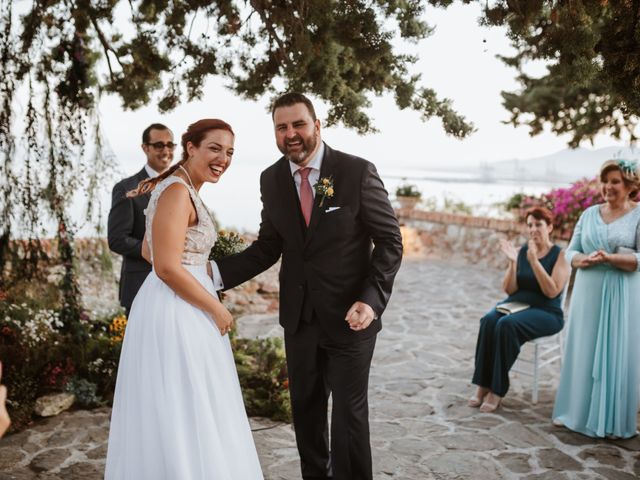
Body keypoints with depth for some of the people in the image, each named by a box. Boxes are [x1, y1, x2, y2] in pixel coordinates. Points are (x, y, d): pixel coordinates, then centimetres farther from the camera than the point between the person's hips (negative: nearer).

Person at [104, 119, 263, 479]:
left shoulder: (183, 189, 13)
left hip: (183, 310, 10)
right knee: (180, 414, 2)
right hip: (175, 313, -10)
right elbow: (168, 268, -24)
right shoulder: (178, 191, -17)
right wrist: (217, 310, -14)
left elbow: (149, 252, 20)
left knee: (184, 411, 19)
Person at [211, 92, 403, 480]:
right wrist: (216, 272, -8)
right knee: (305, 409, 18)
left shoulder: (357, 171, -12)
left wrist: (371, 299, -21)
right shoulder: (271, 179, 1)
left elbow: (390, 241, -9)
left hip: (349, 316, -4)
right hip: (299, 317, 4)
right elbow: (268, 247, 5)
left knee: (349, 412, 7)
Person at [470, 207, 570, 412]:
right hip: (515, 304, 4)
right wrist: (512, 262, -13)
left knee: (507, 324, -34)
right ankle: (482, 385, -26)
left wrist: (534, 261, -23)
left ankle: (497, 391, -26)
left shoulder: (560, 255, -4)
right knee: (489, 320, -29)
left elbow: (552, 292, -17)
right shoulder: (521, 251, 7)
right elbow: (509, 289, 2)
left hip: (545, 312, -4)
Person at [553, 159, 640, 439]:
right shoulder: (590, 213, 10)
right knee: (583, 352, 9)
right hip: (588, 293, 4)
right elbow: (571, 251, 8)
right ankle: (577, 411, 21)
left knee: (616, 355, 2)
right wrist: (584, 260, -13)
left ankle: (613, 421, 14)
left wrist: (610, 258, -24)